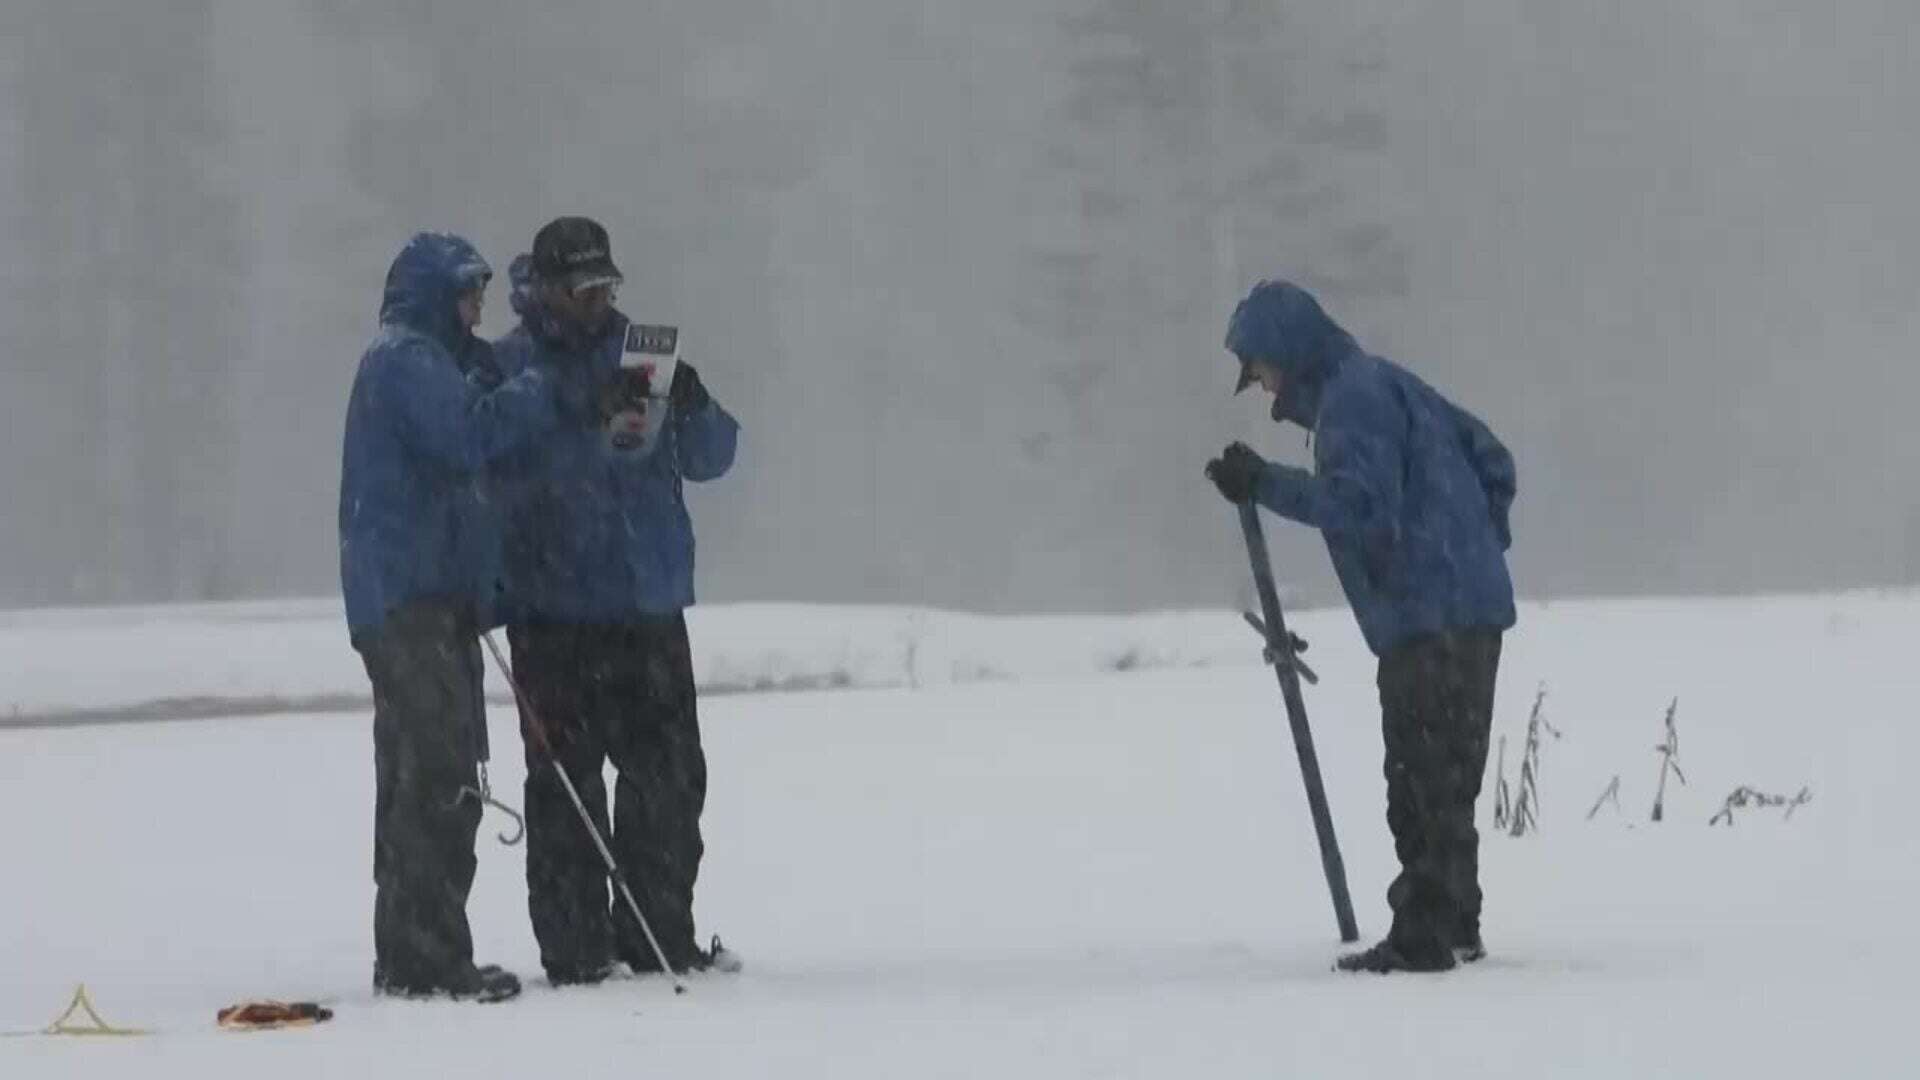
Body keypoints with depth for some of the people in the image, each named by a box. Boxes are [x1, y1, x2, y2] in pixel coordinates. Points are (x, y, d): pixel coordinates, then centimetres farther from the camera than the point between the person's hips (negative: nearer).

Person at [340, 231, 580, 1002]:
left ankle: (408, 956, 17)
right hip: (409, 595, -11)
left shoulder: (426, 359, 25)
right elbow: (470, 433, -22)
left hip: (428, 597, 11)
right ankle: (430, 957, -18)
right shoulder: (406, 358, -9)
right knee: (440, 775, -15)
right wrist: (548, 393, -13)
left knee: (419, 779, 13)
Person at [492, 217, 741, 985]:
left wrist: (692, 409, -9)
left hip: (649, 605, 5)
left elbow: (710, 460, 11)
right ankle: (574, 945, 1)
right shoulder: (507, 368, -1)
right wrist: (594, 424, -27)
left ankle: (659, 936, 16)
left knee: (669, 778, 8)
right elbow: (513, 471, -14)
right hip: (555, 611, -5)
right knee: (564, 785, -3)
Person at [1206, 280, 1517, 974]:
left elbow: (1359, 501, -23)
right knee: (1444, 783, 17)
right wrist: (1478, 546, 22)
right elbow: (1492, 460, 24)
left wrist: (1266, 486, -19)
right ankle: (1455, 928, 24)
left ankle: (1424, 937, -8)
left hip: (1429, 619, -10)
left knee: (1424, 785, -8)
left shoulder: (1352, 397, -10)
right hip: (1470, 610, 10)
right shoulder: (1391, 385, 21)